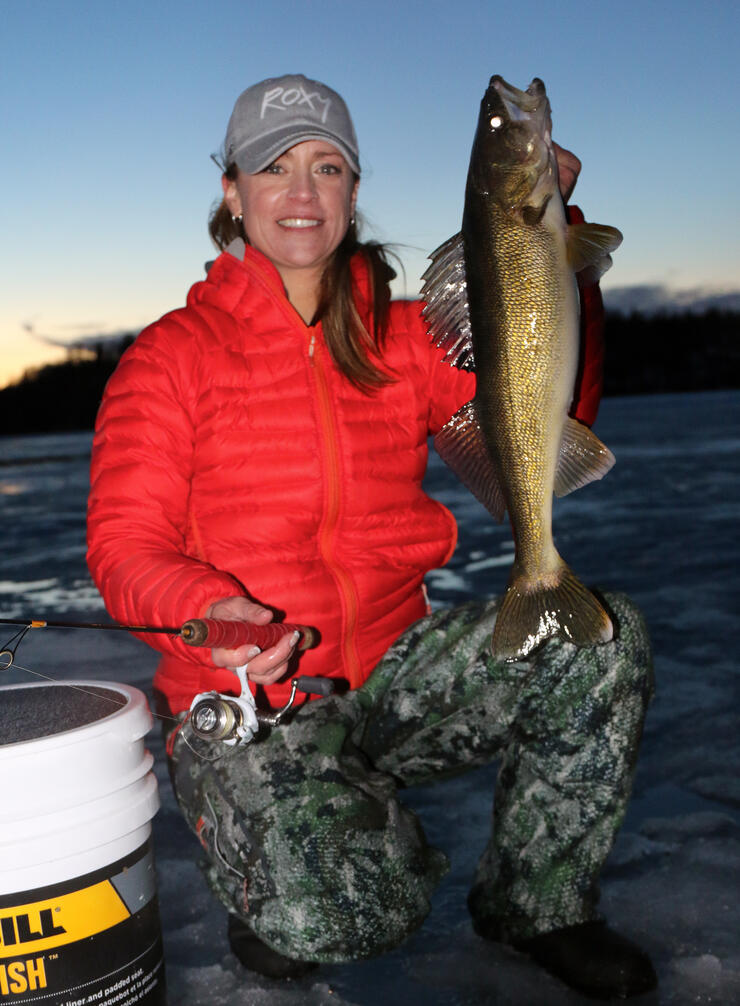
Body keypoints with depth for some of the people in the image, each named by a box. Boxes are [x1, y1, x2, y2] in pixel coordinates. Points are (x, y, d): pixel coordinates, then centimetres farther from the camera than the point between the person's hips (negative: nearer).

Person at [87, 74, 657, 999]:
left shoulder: (403, 336, 7)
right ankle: (269, 886, 12)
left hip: (393, 672, 4)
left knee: (603, 634, -18)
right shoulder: (171, 356, -3)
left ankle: (534, 902, 3)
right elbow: (125, 545, -7)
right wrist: (210, 610, -30)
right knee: (345, 910, -29)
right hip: (242, 698, -3)